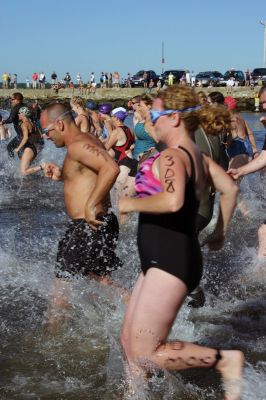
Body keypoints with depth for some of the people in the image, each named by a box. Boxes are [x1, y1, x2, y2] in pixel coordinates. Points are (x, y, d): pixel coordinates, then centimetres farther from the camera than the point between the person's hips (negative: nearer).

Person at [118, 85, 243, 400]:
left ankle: (224, 360, -1)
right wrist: (220, 233, 28)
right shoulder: (196, 156, 11)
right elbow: (230, 189, 19)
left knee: (146, 353, -5)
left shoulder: (171, 156, -17)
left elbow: (173, 201, -35)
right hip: (167, 260, 10)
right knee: (129, 339, 16)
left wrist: (130, 204, -19)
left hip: (169, 261, -10)